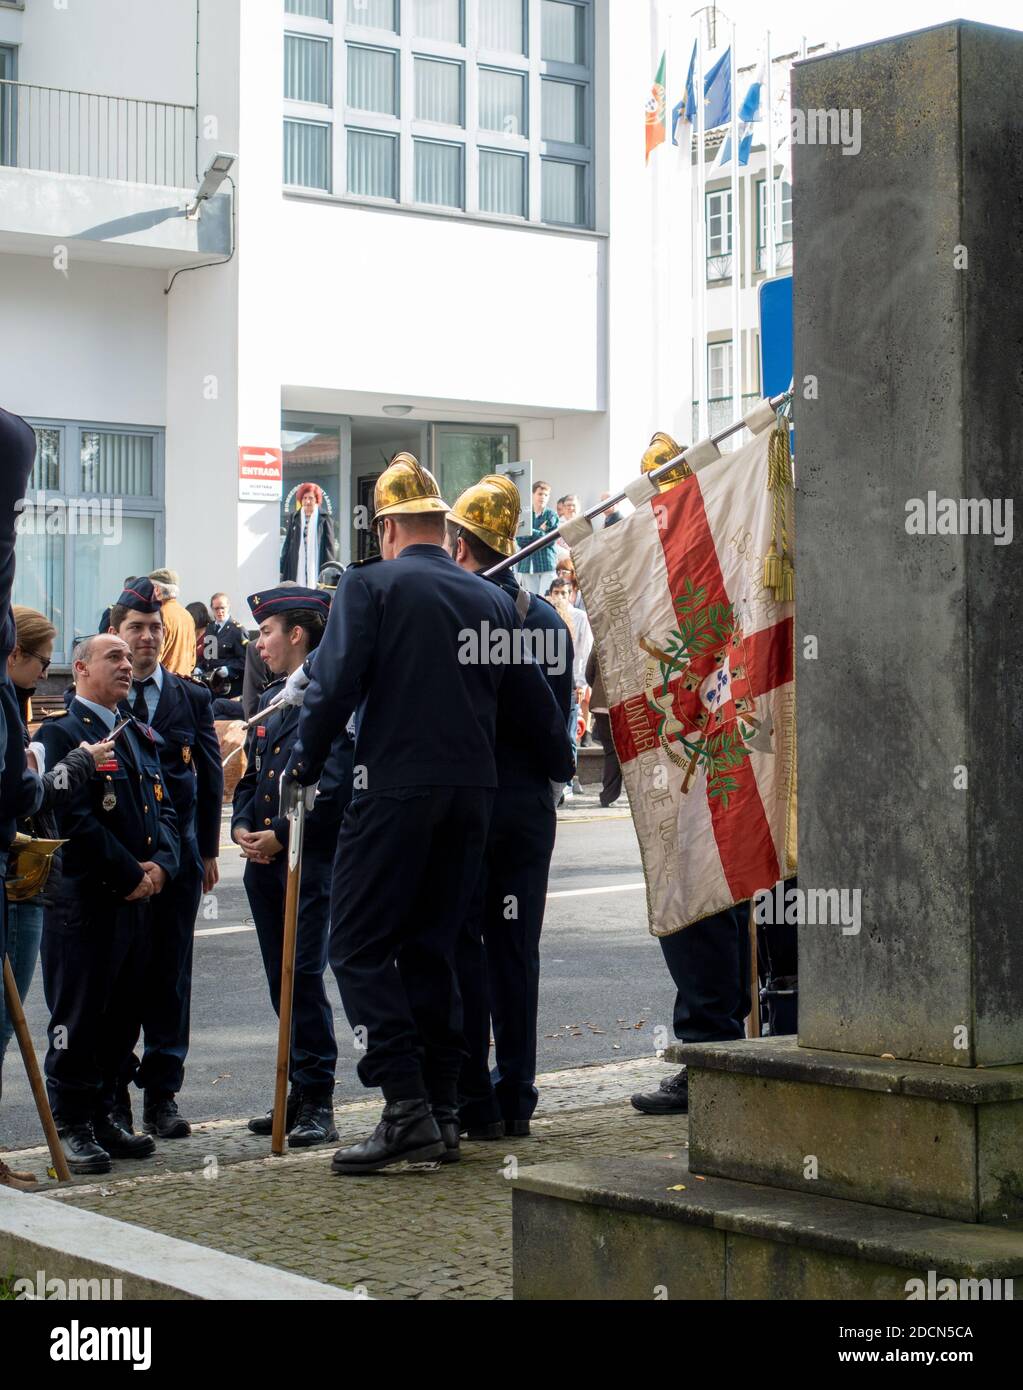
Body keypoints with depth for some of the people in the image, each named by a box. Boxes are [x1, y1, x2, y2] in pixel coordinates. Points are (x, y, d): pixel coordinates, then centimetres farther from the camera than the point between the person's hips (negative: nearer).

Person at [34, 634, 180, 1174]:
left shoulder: (139, 735, 18)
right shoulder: (60, 733, -8)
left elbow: (164, 809, 17)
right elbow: (76, 819, -16)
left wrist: (160, 864, -2)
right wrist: (130, 876, -14)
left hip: (136, 901, 8)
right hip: (83, 900, -8)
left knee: (122, 1016, 12)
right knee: (78, 1017, -2)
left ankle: (101, 1116, 22)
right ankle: (70, 1125, 6)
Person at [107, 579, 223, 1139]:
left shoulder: (192, 696, 9)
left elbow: (210, 776, 11)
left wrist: (208, 850, 7)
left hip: (176, 853, 2)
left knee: (169, 976, 3)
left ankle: (161, 1094, 9)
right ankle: (112, 1095, 11)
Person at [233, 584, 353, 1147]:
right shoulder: (271, 699, 19)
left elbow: (335, 788, -17)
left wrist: (280, 833, -18)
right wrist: (242, 827, 4)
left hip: (312, 860, -8)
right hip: (266, 864, 8)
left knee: (304, 977, -9)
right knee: (283, 981, 11)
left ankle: (316, 1102, -3)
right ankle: (300, 1093, 19)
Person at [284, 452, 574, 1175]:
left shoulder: (371, 585, -3)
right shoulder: (494, 599, 12)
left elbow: (335, 685, -11)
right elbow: (533, 696, 16)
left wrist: (305, 764, 2)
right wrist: (564, 765, 32)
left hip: (396, 789, -6)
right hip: (473, 792, 6)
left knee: (362, 947, -1)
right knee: (433, 947, 13)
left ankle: (407, 1108, -12)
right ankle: (443, 1114, 12)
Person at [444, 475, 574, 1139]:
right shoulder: (549, 616, 8)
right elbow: (559, 716, 13)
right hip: (531, 805, 6)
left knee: (461, 950, 1)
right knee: (516, 949, 11)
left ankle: (474, 1102, 3)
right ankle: (517, 1098, 14)